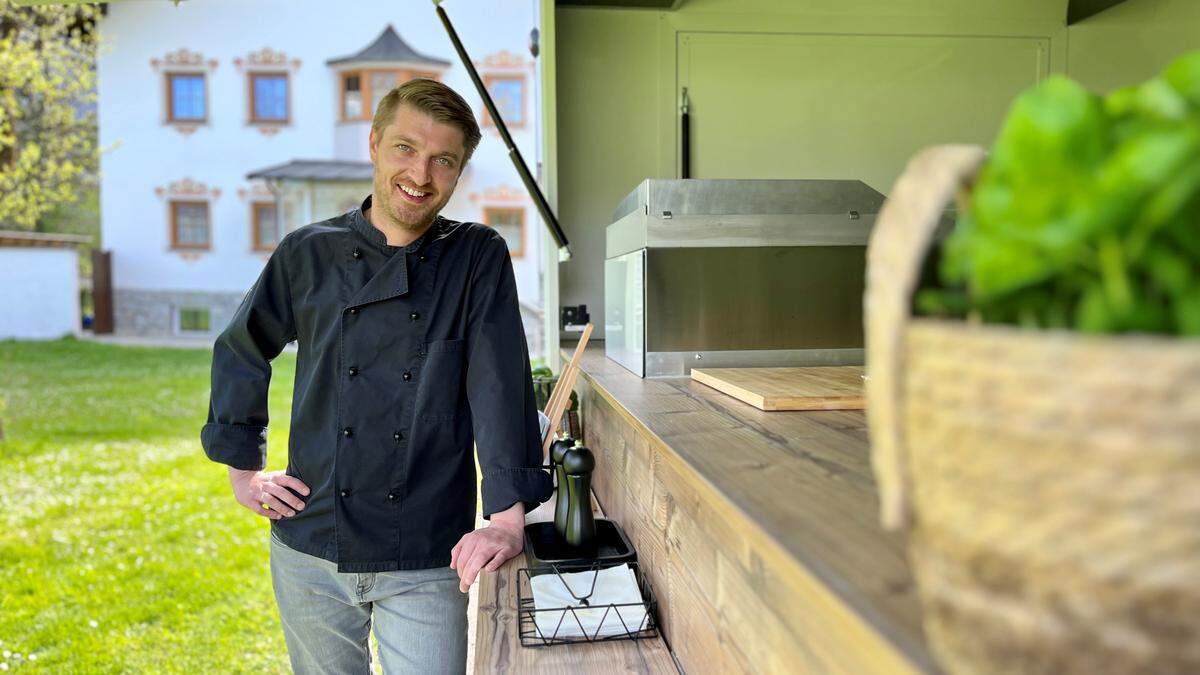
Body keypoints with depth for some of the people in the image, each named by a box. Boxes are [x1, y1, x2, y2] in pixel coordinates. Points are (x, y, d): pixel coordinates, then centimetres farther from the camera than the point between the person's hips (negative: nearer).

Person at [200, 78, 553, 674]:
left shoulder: (479, 259, -3)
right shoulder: (308, 254, 1)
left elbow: (502, 385, -12)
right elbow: (239, 353, 15)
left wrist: (507, 517, -20)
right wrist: (244, 468, 10)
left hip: (428, 561, -2)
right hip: (310, 545, 3)